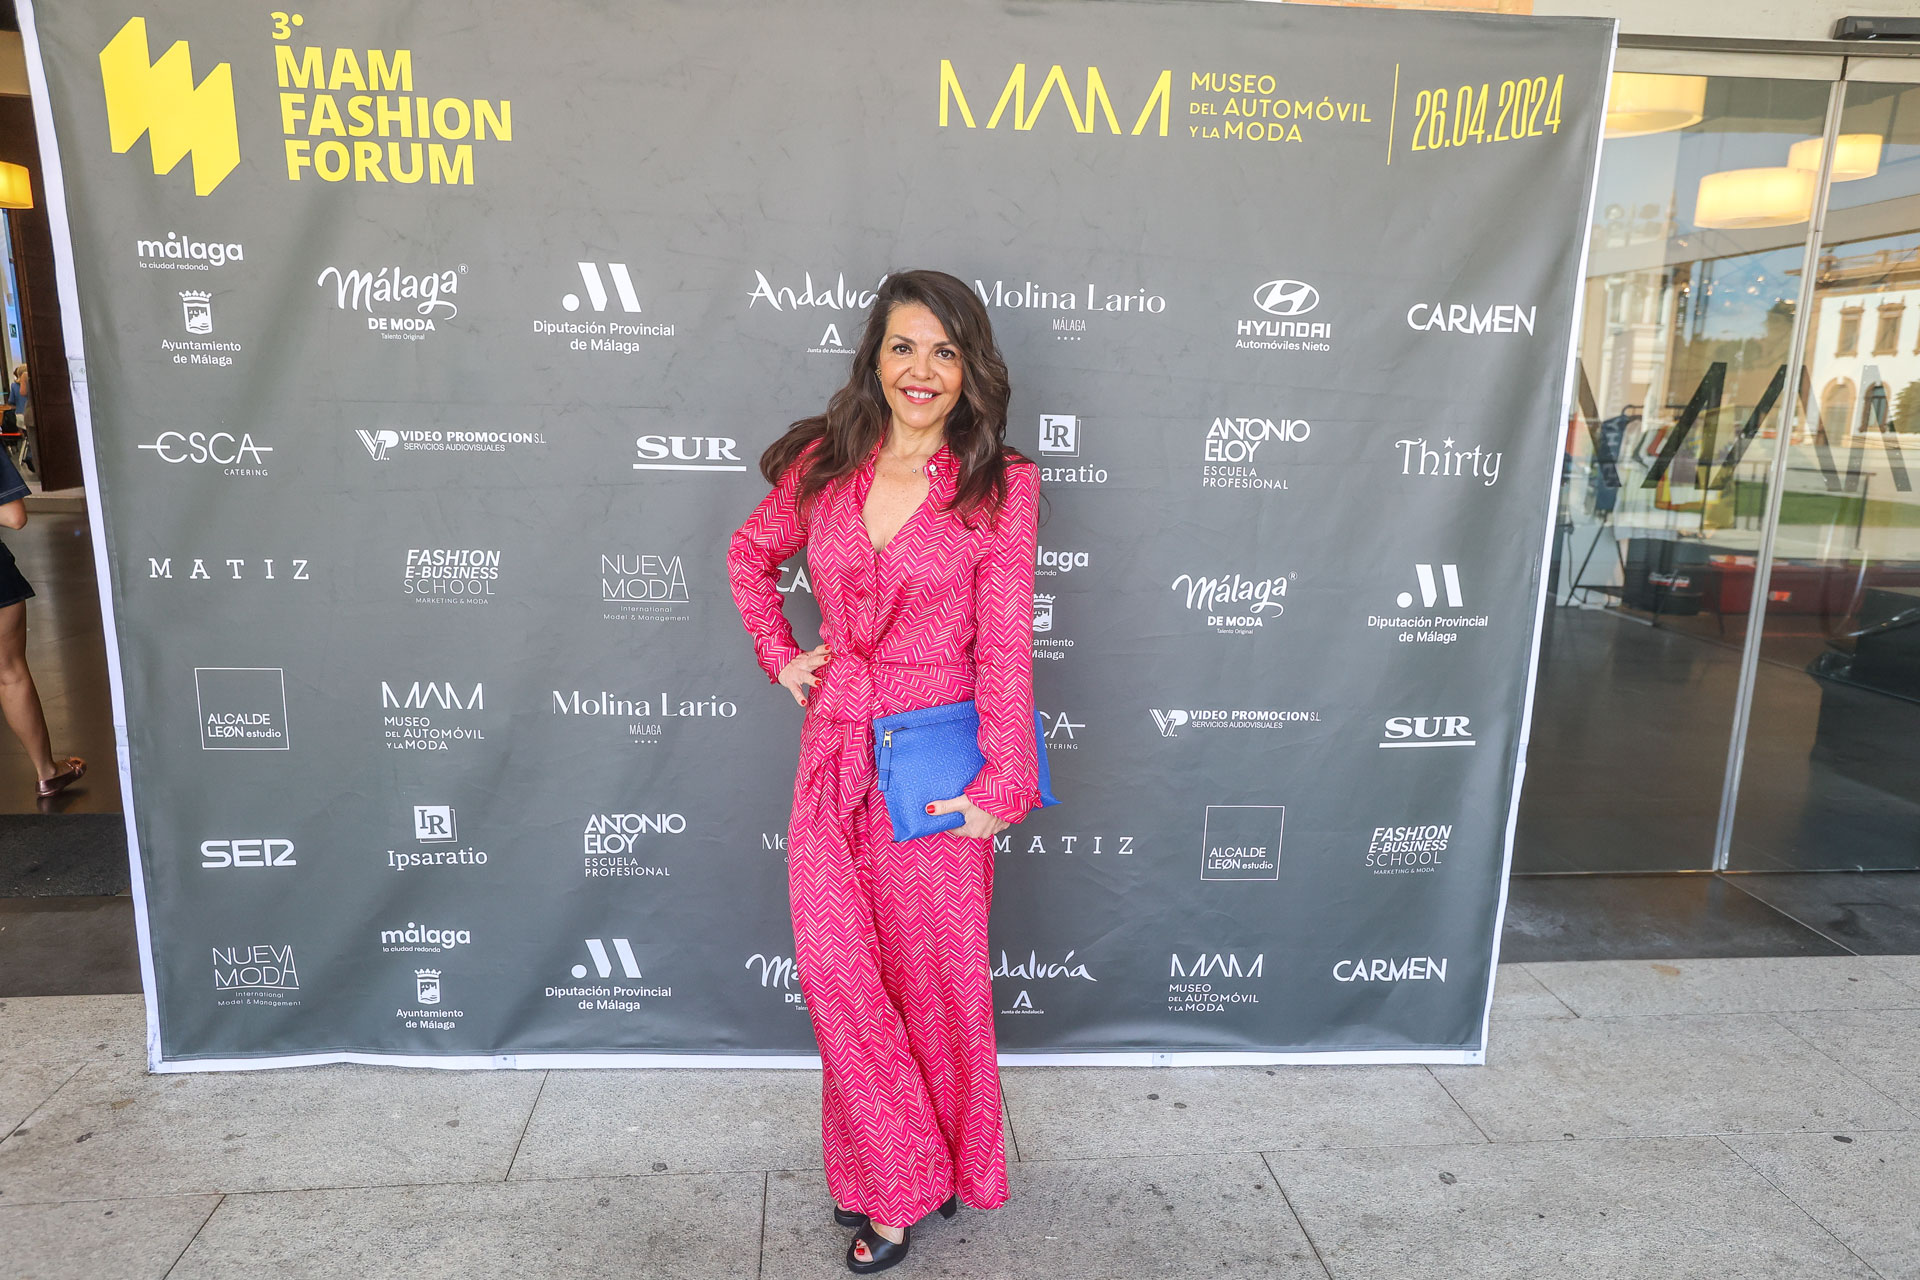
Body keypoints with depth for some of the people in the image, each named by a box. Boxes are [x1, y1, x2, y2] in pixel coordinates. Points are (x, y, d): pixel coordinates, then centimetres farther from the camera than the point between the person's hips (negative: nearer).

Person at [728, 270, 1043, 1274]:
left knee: (934, 968, 8)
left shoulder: (1001, 484, -5)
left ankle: (945, 1166, 35)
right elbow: (751, 553, 21)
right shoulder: (823, 465, 3)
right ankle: (896, 1181, 28)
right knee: (835, 965, 6)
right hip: (835, 751, 3)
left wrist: (999, 783, -11)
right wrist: (779, 656, 8)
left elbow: (1005, 644, -8)